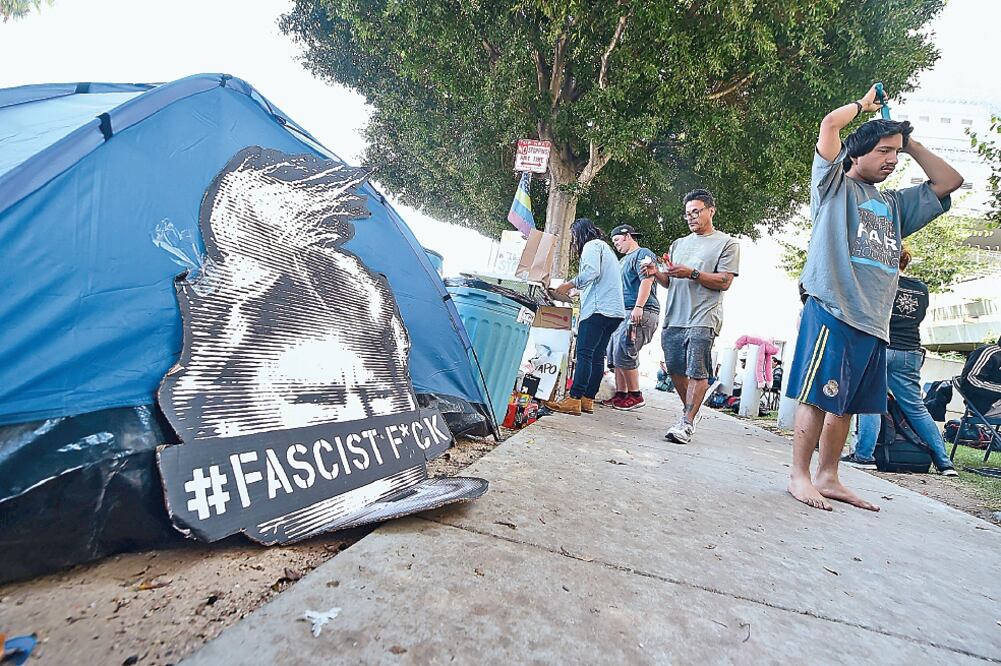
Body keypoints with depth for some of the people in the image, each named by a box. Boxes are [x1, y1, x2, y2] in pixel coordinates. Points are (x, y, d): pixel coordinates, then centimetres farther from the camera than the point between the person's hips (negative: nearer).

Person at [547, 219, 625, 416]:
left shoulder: (592, 245, 2)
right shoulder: (606, 248, 32)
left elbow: (592, 271, -16)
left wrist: (570, 284, -10)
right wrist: (576, 292, 27)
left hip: (599, 308, -10)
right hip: (614, 311, 10)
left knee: (584, 353, -14)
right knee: (597, 356, 6)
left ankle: (574, 400, -18)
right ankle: (588, 400, 6)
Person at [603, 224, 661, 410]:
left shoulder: (643, 254, -2)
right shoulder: (622, 260, 27)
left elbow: (647, 280, -15)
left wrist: (638, 307, -25)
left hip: (641, 312, -10)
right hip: (623, 313, 10)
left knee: (623, 353, -16)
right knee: (614, 352, 6)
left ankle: (635, 395, -7)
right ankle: (620, 394, 12)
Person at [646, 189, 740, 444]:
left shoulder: (726, 243, 6)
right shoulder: (679, 244, 23)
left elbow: (724, 282, -5)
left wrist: (691, 273, -14)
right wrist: (657, 274, 1)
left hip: (703, 318, -6)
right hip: (674, 317, 6)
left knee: (697, 371, -11)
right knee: (675, 368, 8)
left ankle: (686, 423, -9)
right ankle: (690, 410, 27)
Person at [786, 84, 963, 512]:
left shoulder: (894, 204, 26)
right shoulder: (835, 186, 7)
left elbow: (949, 181, 29)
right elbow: (831, 123, -1)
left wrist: (909, 142, 26)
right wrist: (863, 104, 19)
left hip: (874, 322, 7)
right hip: (833, 312, -7)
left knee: (845, 404, 9)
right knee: (818, 397, -7)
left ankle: (828, 477, 17)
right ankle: (799, 475, 1)